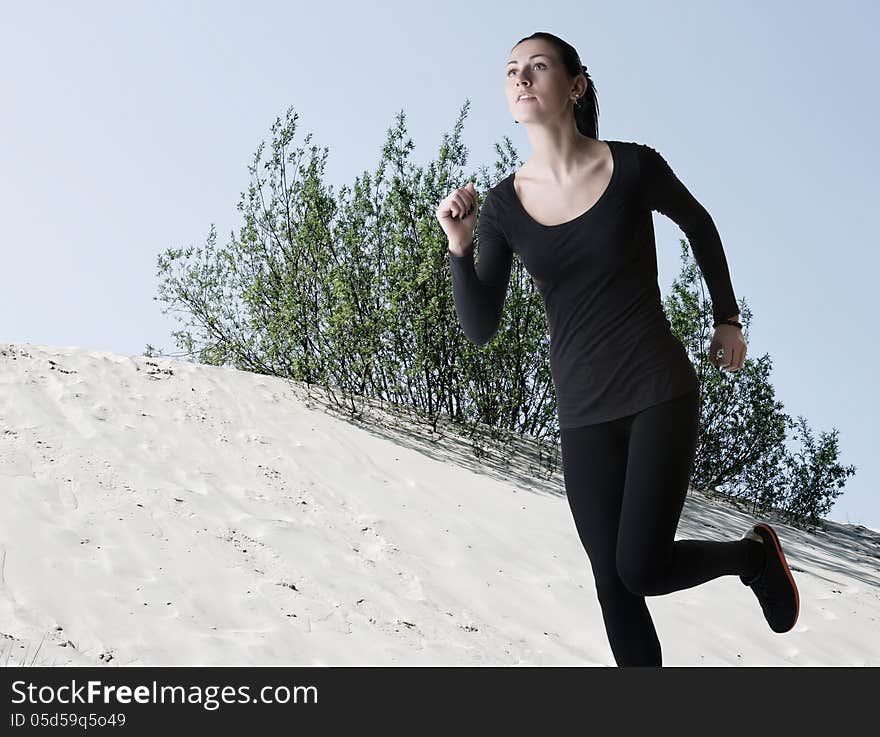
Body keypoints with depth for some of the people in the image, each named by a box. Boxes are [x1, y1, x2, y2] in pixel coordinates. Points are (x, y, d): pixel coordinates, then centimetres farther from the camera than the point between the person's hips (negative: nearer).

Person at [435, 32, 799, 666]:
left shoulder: (633, 167, -8)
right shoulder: (503, 206, -2)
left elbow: (698, 225, 12)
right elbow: (481, 328, -5)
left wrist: (728, 319, 17)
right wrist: (461, 250, -20)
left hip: (660, 393, -3)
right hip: (583, 413, 3)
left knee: (641, 569, -13)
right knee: (614, 585, 4)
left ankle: (754, 553, 18)